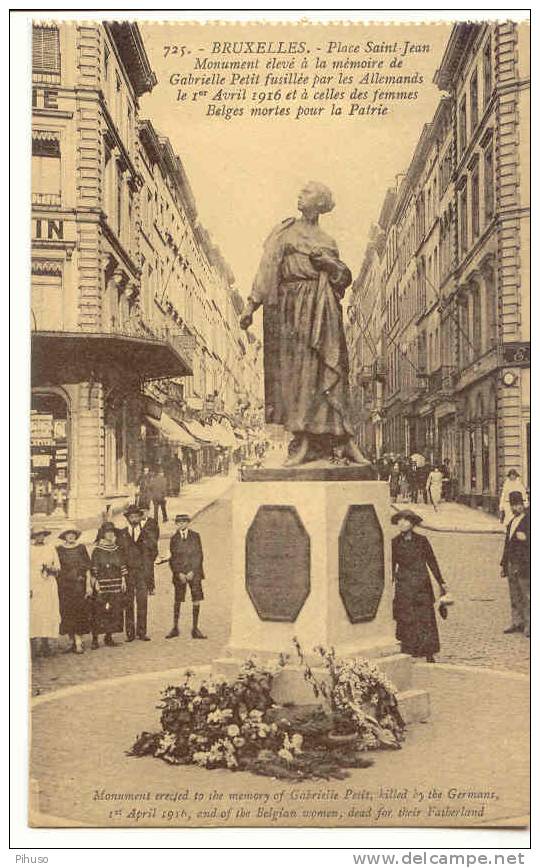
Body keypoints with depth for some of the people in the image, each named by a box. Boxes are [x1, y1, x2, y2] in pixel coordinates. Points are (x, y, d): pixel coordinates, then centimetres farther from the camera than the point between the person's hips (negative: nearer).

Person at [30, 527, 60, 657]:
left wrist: (51, 569, -7)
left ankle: (45, 643, 0)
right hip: (33, 586, -2)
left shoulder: (51, 548, 14)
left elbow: (58, 567, 16)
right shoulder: (28, 549, 7)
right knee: (32, 614, -10)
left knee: (48, 613, -4)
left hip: (48, 585, 2)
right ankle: (33, 644, -8)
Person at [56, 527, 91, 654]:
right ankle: (73, 639, 5)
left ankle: (78, 641, -2)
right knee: (68, 612, -1)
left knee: (80, 612, -4)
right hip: (65, 585, 0)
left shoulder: (81, 548, 6)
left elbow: (87, 567, 4)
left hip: (79, 585, 0)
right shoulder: (59, 550, 4)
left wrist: (88, 585, -4)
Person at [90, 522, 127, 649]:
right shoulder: (97, 550, -3)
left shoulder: (118, 550, 9)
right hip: (101, 585, -4)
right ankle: (95, 639, 0)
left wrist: (123, 581, 8)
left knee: (115, 611, 5)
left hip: (116, 584, 4)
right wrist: (94, 583, -10)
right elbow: (93, 569, -4)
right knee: (98, 611, -5)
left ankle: (109, 636, 15)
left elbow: (122, 567, 13)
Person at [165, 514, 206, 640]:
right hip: (179, 573, 0)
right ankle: (175, 628, 13)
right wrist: (179, 573, -7)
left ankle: (195, 629, 1)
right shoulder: (174, 538, 7)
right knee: (177, 601, 2)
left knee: (196, 599, -4)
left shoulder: (195, 536, 5)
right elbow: (173, 558, 5)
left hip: (194, 572, 0)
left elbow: (198, 555, 1)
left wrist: (192, 572, -8)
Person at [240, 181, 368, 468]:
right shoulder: (284, 232, 15)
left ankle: (343, 439, -12)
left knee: (326, 371, -8)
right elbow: (267, 270, 6)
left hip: (321, 310, 1)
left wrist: (327, 262, -8)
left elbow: (344, 278, 11)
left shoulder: (326, 241, 19)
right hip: (292, 307, 0)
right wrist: (251, 305, -3)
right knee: (295, 370, -8)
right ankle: (304, 442, -9)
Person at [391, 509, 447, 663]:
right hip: (404, 586, 0)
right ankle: (409, 655, 9)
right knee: (407, 620, -1)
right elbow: (392, 566, 8)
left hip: (422, 586, 0)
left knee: (426, 619, -2)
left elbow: (432, 561, 8)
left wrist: (441, 582, 9)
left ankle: (429, 655, 6)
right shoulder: (394, 543, 4)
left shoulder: (422, 540, 3)